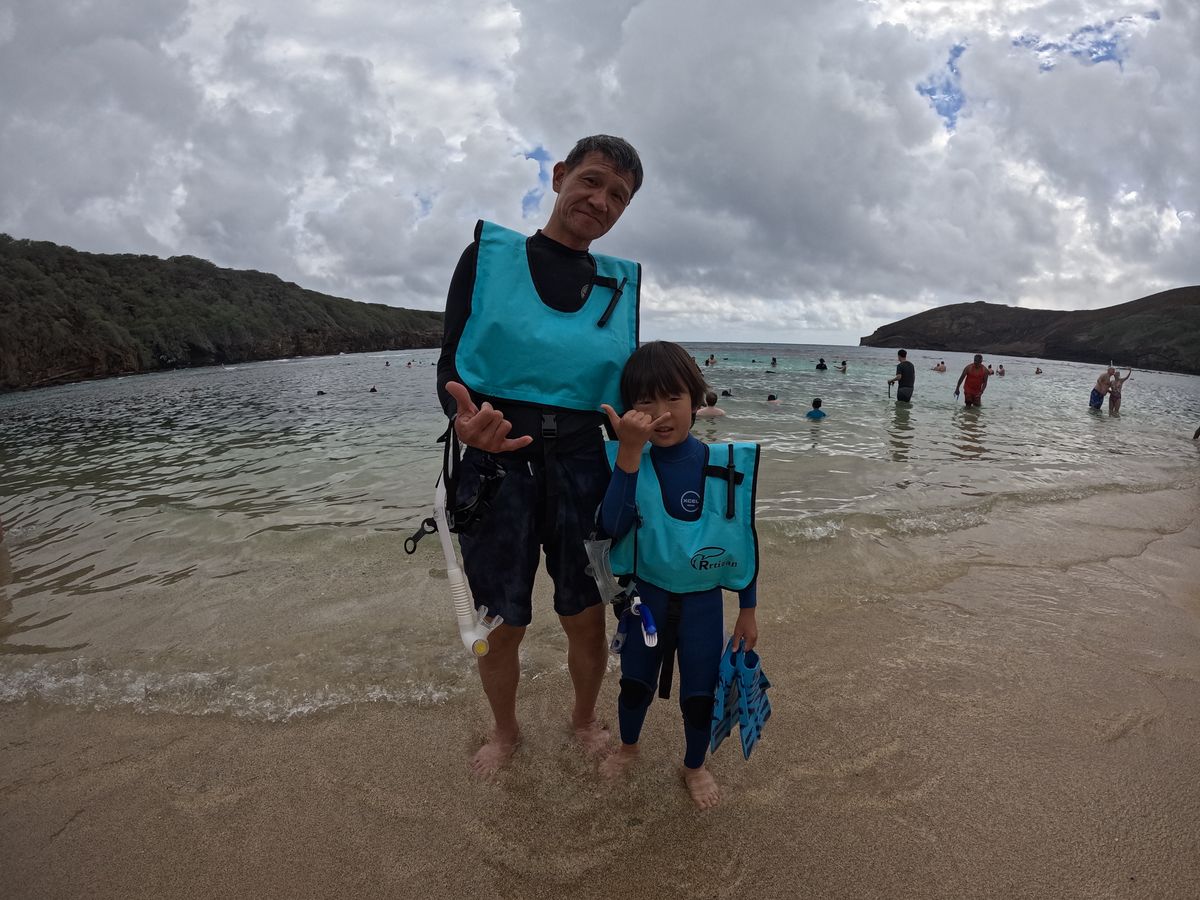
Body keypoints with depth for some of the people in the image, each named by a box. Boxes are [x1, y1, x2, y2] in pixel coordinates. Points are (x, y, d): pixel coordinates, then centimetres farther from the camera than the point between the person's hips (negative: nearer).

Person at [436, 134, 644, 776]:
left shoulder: (620, 283, 9)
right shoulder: (490, 254, 1)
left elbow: (627, 388, 12)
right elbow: (451, 363, -4)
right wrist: (464, 421, -25)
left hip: (581, 465, 2)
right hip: (494, 465, -2)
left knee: (587, 620, 11)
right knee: (499, 626, 10)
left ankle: (584, 718, 43)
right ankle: (505, 729, 41)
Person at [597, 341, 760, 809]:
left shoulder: (728, 464, -14)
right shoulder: (627, 459, -13)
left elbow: (744, 540, -5)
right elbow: (612, 525, -28)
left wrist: (748, 610, 2)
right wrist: (630, 451, -36)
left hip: (703, 600, 0)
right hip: (647, 595, 1)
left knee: (699, 694, 13)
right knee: (635, 683, 19)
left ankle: (695, 766, 43)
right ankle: (628, 746, 50)